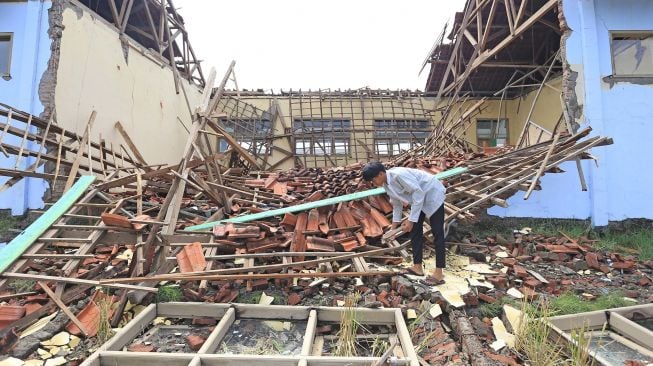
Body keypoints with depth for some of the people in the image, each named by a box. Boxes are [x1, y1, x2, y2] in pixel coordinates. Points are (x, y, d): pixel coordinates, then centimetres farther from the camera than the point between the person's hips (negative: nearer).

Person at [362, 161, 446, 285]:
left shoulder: (399, 174, -32)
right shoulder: (386, 184, -3)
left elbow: (418, 193, -29)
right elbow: (396, 203, 10)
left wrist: (411, 220, -27)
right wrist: (394, 226, 12)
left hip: (432, 193, -9)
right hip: (419, 198, 9)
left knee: (437, 232, -7)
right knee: (415, 230, 9)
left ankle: (439, 273, -5)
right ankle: (417, 266, 17)